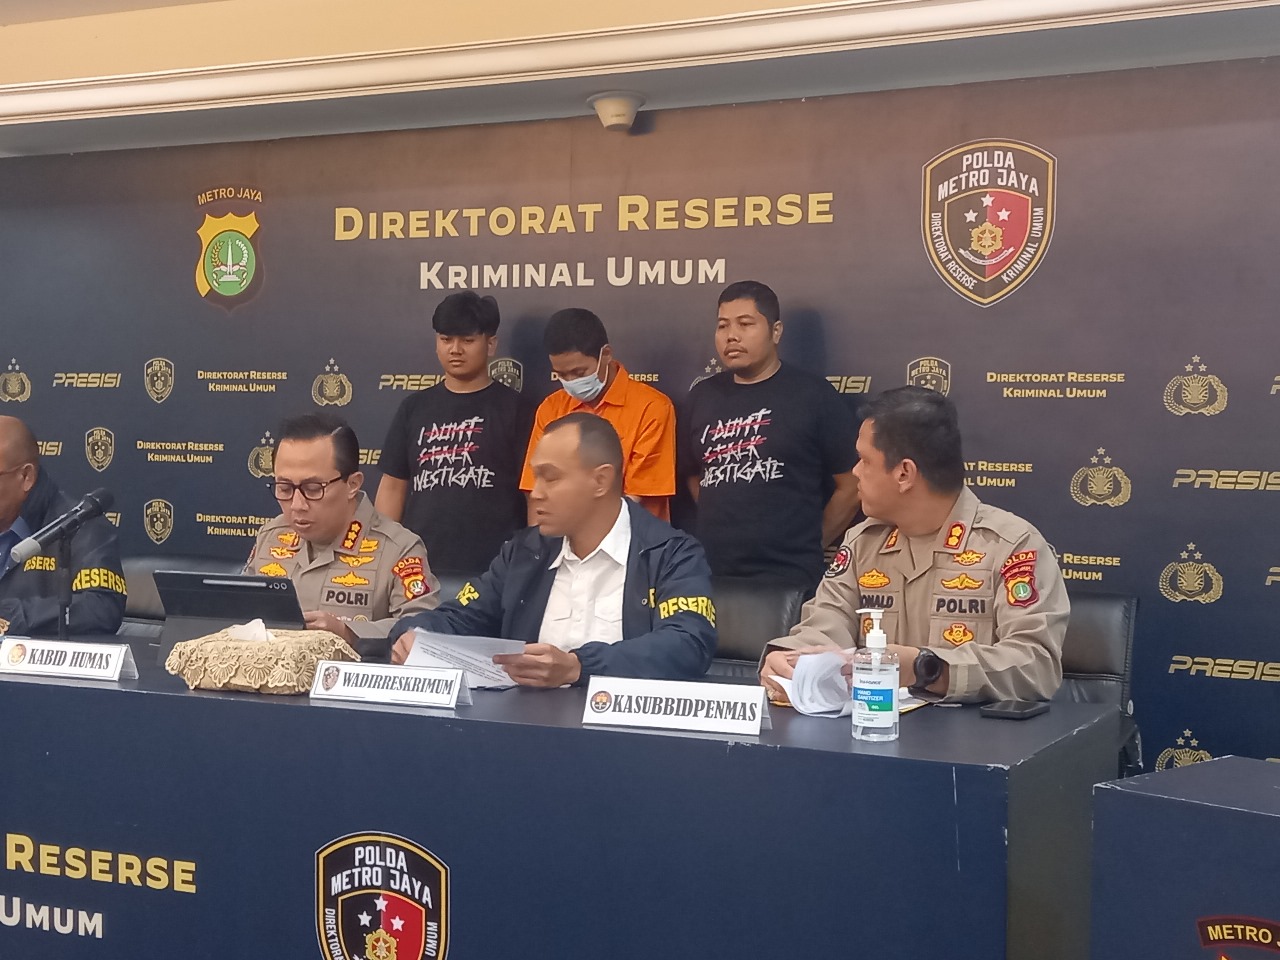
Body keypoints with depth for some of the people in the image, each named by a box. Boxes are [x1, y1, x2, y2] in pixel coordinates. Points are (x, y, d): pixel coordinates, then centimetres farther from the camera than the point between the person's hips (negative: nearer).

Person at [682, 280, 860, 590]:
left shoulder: (812, 395, -4)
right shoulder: (702, 396, 10)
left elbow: (851, 485, -2)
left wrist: (807, 546, 2)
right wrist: (721, 528, 10)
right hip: (712, 575, 4)